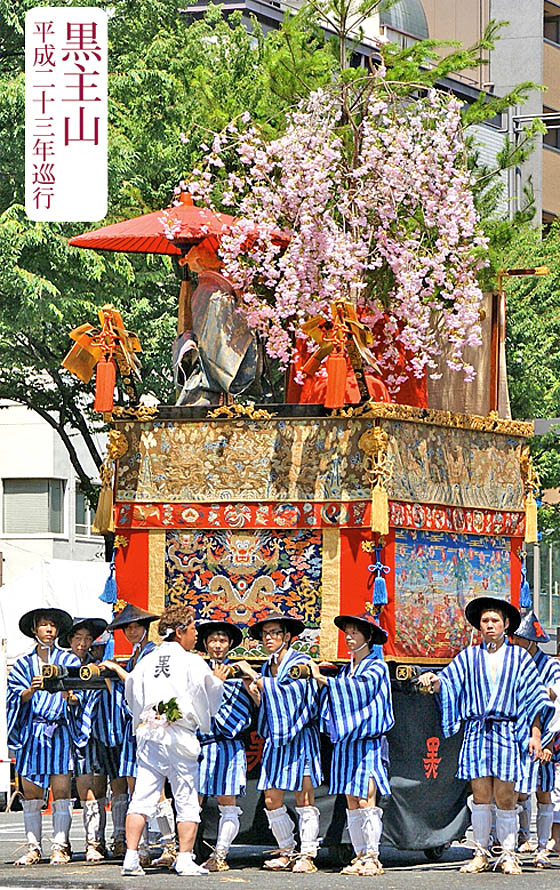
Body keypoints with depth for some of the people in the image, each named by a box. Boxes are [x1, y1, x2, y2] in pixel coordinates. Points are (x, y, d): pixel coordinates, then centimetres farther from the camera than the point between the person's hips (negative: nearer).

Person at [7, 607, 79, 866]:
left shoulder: (69, 661, 9)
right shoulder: (23, 664, 15)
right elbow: (15, 697, 3)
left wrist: (67, 692, -25)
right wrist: (31, 691, -18)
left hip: (59, 732, -2)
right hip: (31, 733, 2)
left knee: (61, 791, -7)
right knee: (31, 793, 0)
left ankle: (60, 847, -6)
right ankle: (33, 848, 3)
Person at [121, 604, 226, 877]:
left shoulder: (145, 662, 10)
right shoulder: (192, 662, -2)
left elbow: (132, 700, 18)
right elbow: (210, 702, 5)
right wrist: (217, 681, 24)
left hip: (147, 735, 4)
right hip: (180, 736, -4)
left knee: (142, 799, 1)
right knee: (187, 800, 3)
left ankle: (131, 858, -4)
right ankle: (185, 859, 0)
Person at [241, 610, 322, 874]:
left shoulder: (300, 662, -5)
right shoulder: (267, 668, 15)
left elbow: (288, 693, -19)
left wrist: (256, 678, -16)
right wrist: (254, 694, 0)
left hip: (300, 737, -7)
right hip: (275, 739, 7)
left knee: (304, 800, -6)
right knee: (271, 801, 3)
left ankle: (307, 855, -2)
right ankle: (287, 852, 15)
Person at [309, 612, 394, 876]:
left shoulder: (377, 667, -2)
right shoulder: (346, 671, 17)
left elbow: (359, 688, -19)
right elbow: (338, 700, 13)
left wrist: (322, 679, -21)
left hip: (368, 742, -7)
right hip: (345, 743, 7)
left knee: (366, 801, -12)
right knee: (351, 803, 4)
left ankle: (372, 857, -12)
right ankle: (360, 856, 6)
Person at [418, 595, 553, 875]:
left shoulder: (518, 657, 9)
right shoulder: (469, 657, 13)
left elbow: (532, 696, 6)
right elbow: (447, 684, 6)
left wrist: (535, 734, -2)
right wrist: (433, 679, -18)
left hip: (507, 733, -1)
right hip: (476, 732, 1)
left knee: (504, 797, -4)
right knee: (480, 796, -2)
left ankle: (508, 855, 4)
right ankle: (481, 854, 5)